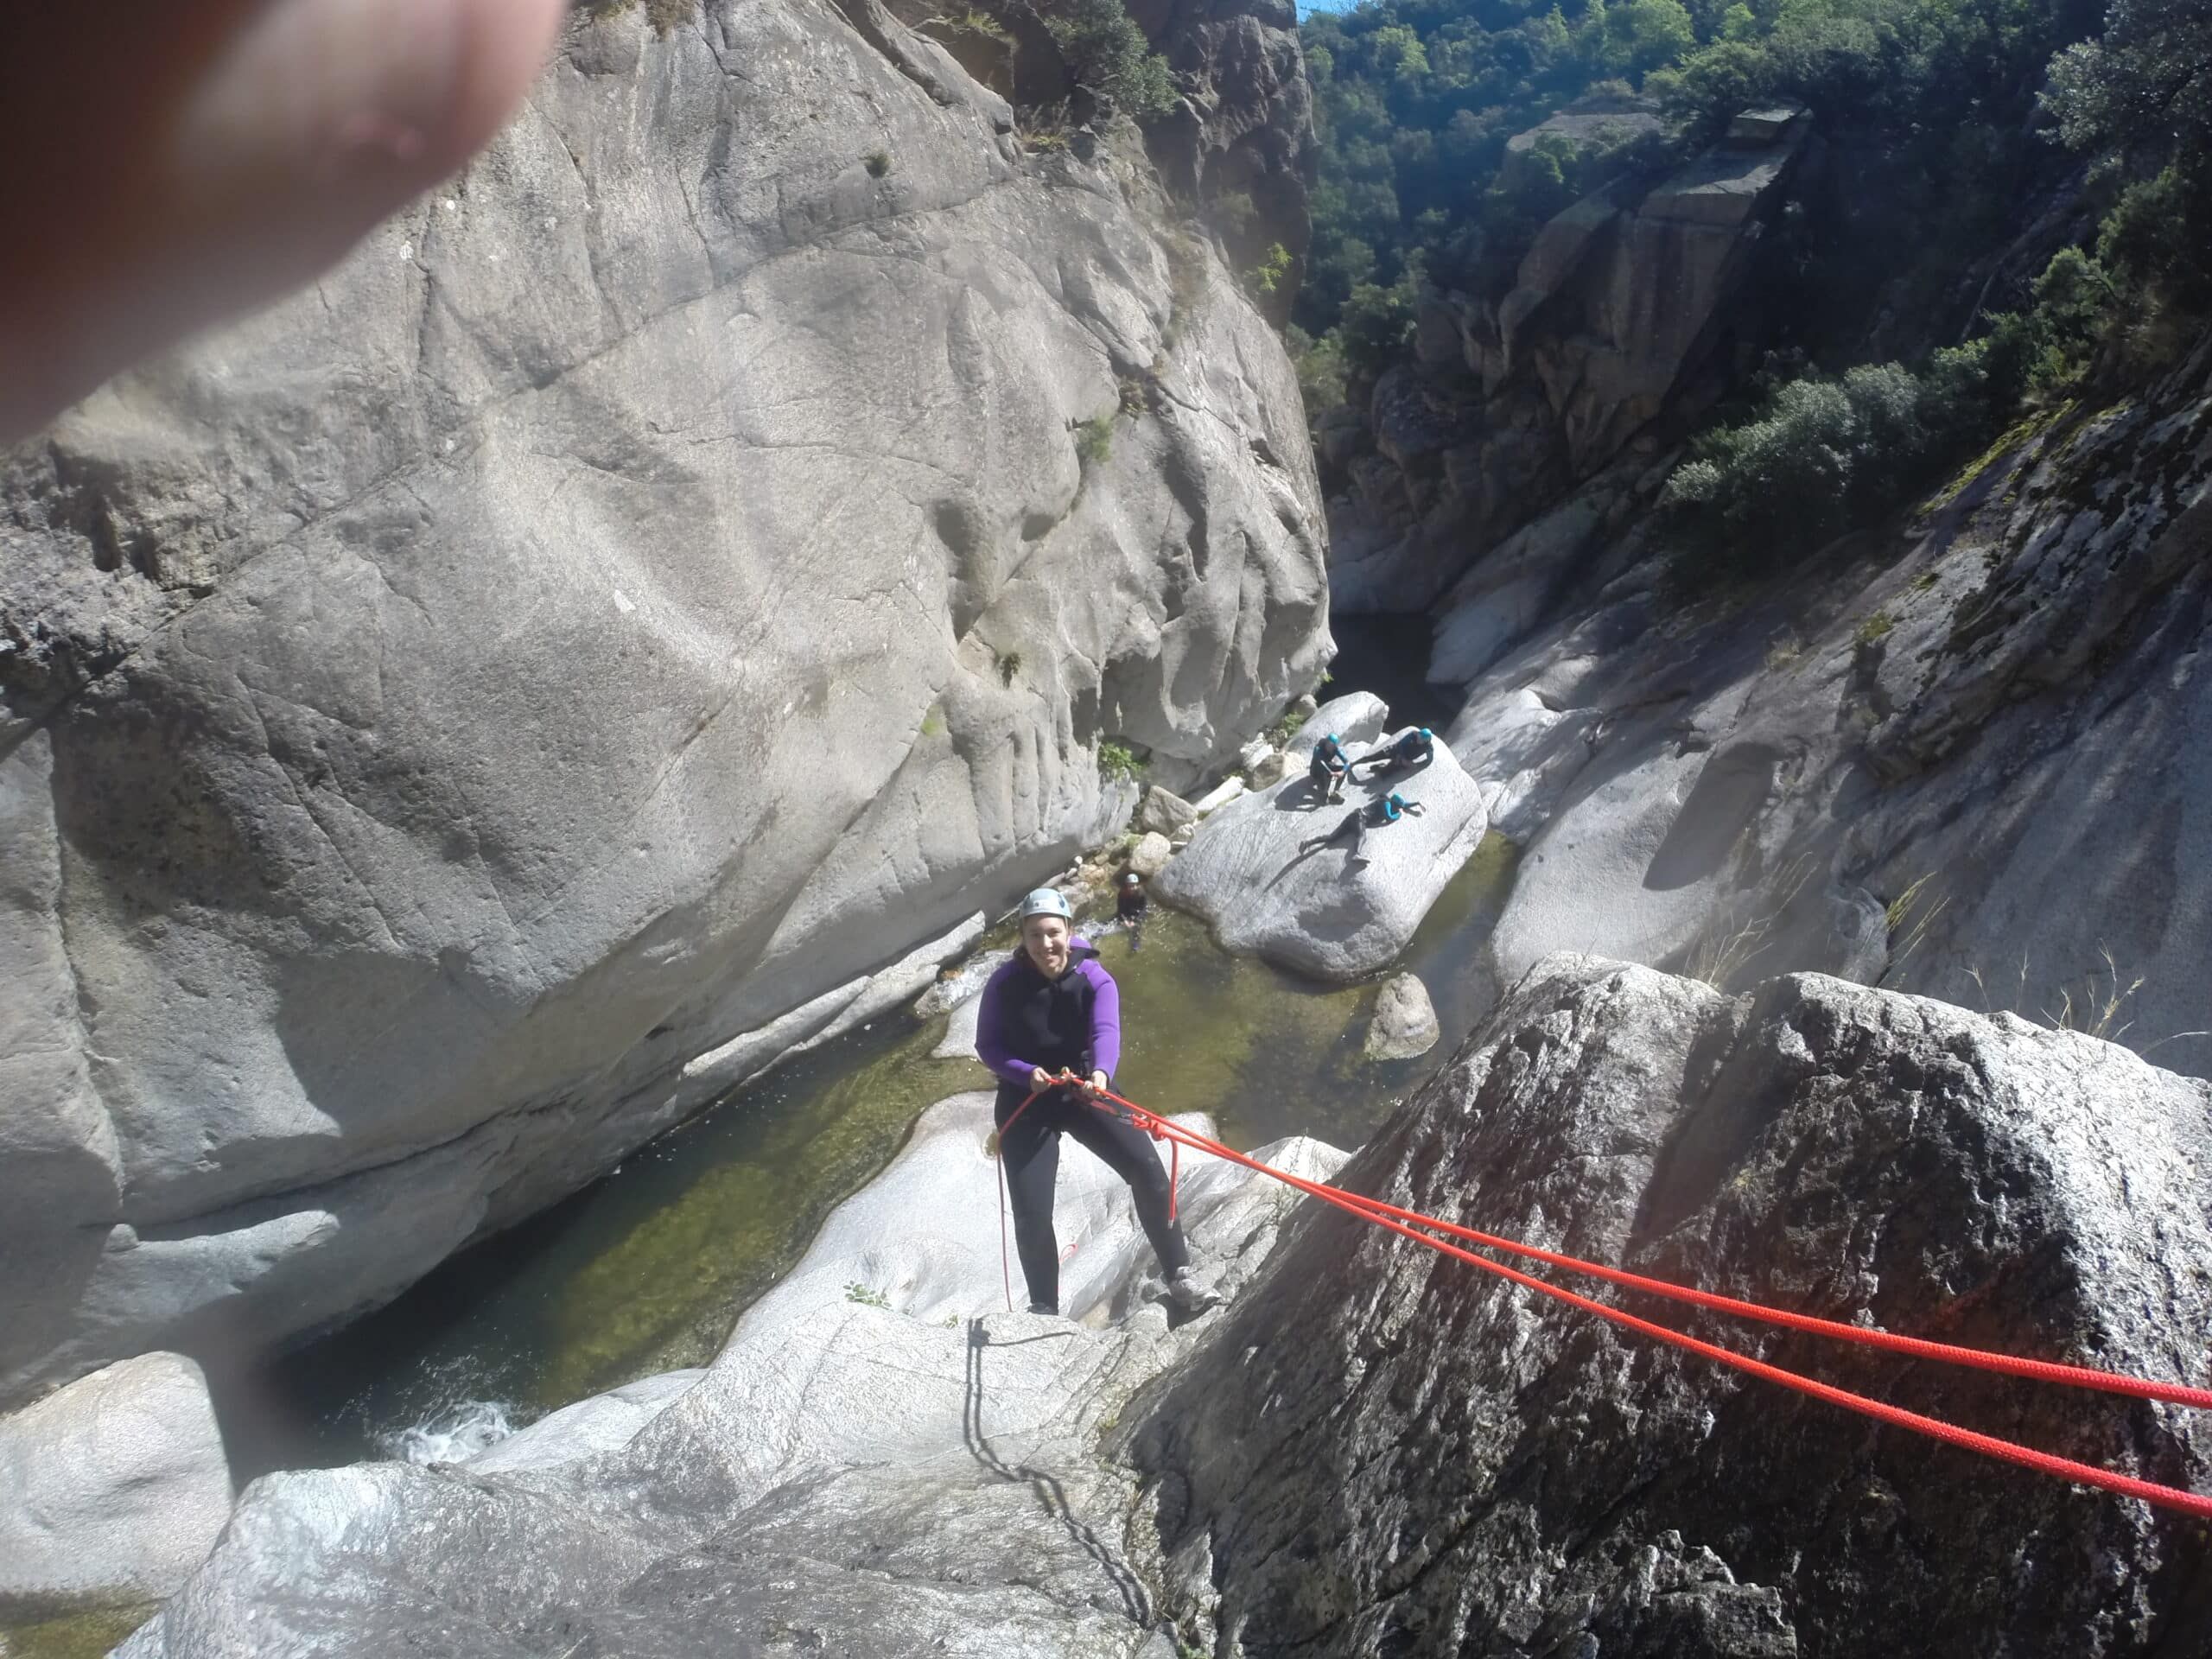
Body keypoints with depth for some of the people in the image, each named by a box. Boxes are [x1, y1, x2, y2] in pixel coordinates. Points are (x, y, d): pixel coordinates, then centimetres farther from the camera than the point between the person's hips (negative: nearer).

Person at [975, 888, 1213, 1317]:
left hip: (1085, 1092, 0)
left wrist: (1100, 1074, -54)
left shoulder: (1095, 979, -15)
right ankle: (1044, 1309, 15)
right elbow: (988, 1045, -6)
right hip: (1026, 1103, 0)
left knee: (1148, 1171, -14)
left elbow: (1106, 1031, -33)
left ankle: (1179, 1278, 3)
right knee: (1031, 1214, -8)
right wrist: (1027, 1073, -25)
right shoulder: (1004, 984, -12)